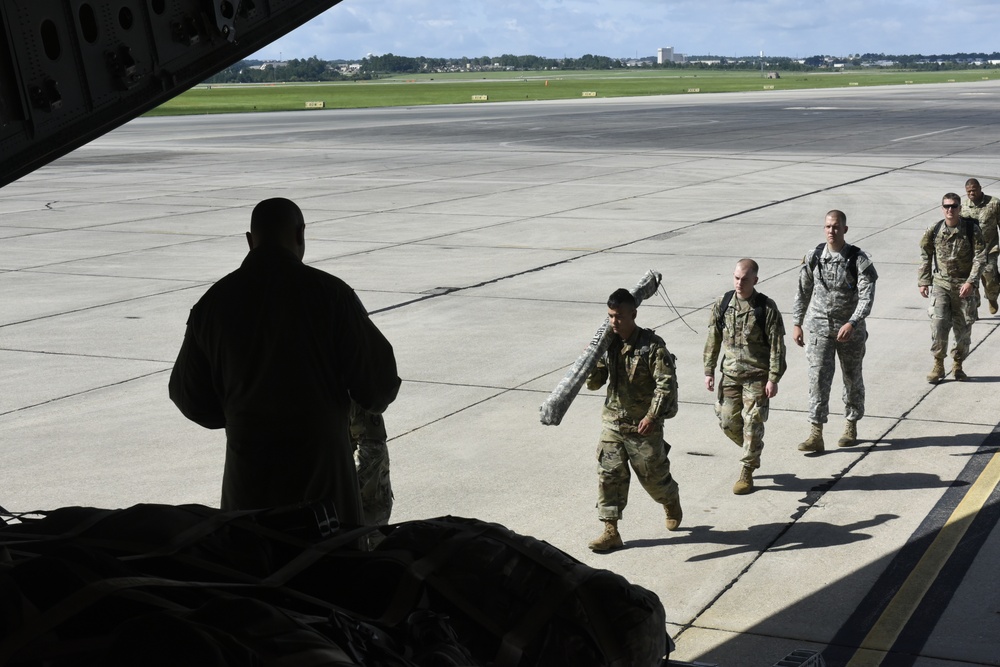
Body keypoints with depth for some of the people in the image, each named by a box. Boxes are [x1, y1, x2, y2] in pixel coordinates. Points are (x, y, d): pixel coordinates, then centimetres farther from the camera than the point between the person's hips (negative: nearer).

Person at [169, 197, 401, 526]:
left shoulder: (215, 301, 1)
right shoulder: (329, 293, -8)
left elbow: (188, 395, 8)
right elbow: (377, 378, -5)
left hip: (247, 464, 3)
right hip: (319, 459, -2)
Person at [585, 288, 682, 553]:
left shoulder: (652, 345, -15)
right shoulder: (608, 344, 1)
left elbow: (667, 383, -17)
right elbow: (594, 383, 7)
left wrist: (652, 416, -22)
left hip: (643, 425, -5)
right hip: (612, 420, 5)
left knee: (652, 475, 10)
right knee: (609, 474, -1)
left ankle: (671, 503, 42)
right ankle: (611, 532, 4)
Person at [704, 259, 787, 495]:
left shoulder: (766, 308, -12)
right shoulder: (722, 304, -1)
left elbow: (777, 346, -9)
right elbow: (713, 339, 7)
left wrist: (773, 379, -12)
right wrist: (709, 371, 6)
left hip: (757, 376, -4)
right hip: (730, 374, 4)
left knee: (752, 424, -1)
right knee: (728, 422, 7)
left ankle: (747, 473, 11)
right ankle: (752, 452, 35)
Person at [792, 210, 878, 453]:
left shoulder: (859, 260, -12)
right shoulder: (814, 257, -2)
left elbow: (866, 296, -19)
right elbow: (803, 292, 8)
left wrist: (852, 323, -33)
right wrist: (797, 324, 6)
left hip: (850, 329, -1)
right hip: (819, 327, 1)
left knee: (852, 378, 13)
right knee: (818, 378, -8)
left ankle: (851, 426, 32)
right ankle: (815, 435, -9)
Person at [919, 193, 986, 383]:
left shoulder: (972, 229, -7)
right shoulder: (934, 230, -2)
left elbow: (980, 258, -9)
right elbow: (925, 256, 9)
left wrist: (971, 282, -19)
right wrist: (923, 282, 4)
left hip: (965, 286, 0)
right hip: (941, 283, 0)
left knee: (963, 327, 6)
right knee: (938, 324, -11)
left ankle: (958, 365, 23)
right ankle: (938, 365, 3)